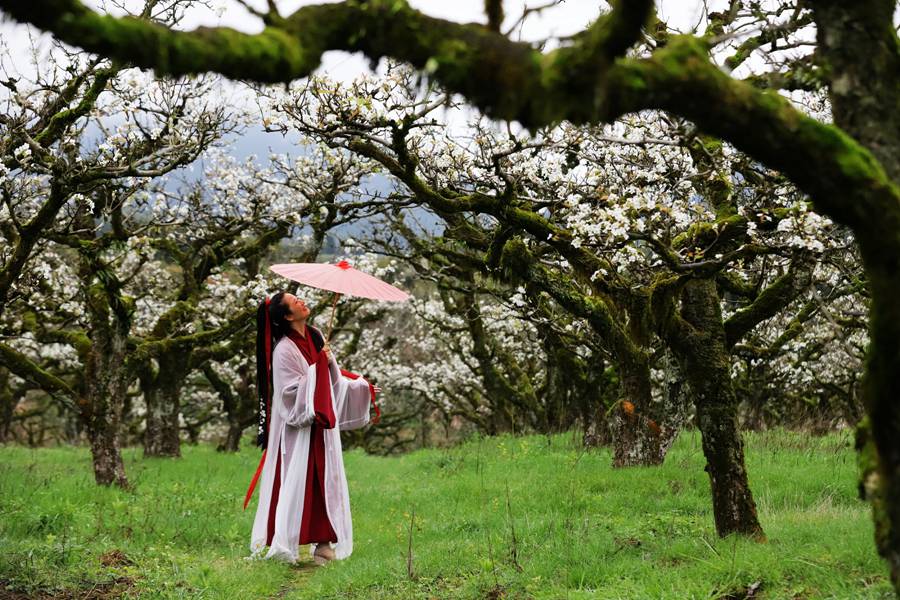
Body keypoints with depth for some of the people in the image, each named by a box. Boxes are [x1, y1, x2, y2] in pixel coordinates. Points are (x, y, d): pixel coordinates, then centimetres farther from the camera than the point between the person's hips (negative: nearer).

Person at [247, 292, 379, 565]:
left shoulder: (316, 336, 9)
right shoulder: (284, 350, -15)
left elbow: (333, 376, 18)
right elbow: (293, 392, -20)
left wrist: (362, 387, 20)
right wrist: (318, 366, -20)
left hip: (322, 425, 8)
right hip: (297, 427, -8)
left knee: (324, 482, 7)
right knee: (295, 483, -6)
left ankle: (323, 542, 12)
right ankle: (282, 544, 1)